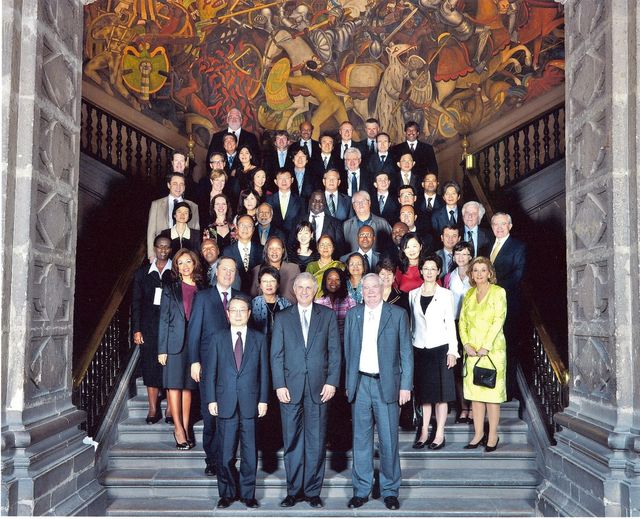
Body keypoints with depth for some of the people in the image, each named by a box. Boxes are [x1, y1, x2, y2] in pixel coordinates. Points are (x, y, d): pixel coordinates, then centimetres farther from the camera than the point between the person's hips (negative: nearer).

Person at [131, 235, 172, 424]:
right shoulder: (142, 273, 10)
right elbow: (136, 303, 8)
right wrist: (136, 329, 1)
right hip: (148, 326, 2)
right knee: (150, 365, 0)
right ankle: (153, 409, 6)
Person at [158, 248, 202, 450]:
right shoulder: (170, 289, 6)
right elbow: (164, 320, 2)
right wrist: (162, 349, -5)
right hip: (175, 342, -2)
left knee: (188, 386, 5)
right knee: (174, 385, -4)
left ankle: (185, 428, 10)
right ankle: (178, 428, 1)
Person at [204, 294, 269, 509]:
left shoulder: (259, 339, 6)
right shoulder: (218, 338, 6)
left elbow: (264, 372, 5)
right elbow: (210, 371, 5)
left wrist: (263, 400, 0)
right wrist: (211, 399, -1)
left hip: (250, 404, 0)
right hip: (226, 404, 0)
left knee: (249, 452, 5)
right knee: (225, 453, 4)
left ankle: (248, 494, 17)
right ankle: (227, 493, 19)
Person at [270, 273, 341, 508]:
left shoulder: (327, 315, 7)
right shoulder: (282, 317, 7)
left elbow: (335, 351, 4)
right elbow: (276, 354, 4)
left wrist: (332, 382, -4)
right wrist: (279, 385, -5)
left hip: (318, 387, 0)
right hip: (290, 387, 0)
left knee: (316, 442, 4)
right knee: (292, 442, 6)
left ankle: (313, 491, 15)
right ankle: (294, 490, 16)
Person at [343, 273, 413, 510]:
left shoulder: (398, 314, 0)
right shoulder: (352, 315, 8)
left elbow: (406, 353, 0)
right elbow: (348, 351, 11)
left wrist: (405, 386, -5)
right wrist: (349, 383, 7)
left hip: (387, 384, -2)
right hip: (360, 384, 2)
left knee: (389, 440, 3)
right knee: (361, 440, 9)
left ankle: (390, 491, 17)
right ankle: (361, 489, 20)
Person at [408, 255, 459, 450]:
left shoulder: (446, 294, 2)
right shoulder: (413, 294, 8)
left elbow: (450, 323, 0)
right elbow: (411, 323, 11)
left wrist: (452, 351, -5)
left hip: (439, 348, -2)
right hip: (419, 349, 3)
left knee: (441, 392, 1)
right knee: (423, 392, 7)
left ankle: (439, 434, 7)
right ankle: (424, 432, 14)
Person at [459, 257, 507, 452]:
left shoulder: (498, 292, -3)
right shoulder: (469, 294, 13)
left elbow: (498, 321, -10)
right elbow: (462, 321, 10)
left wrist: (485, 347, -15)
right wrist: (466, 345, -5)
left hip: (492, 349, -5)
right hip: (472, 351, 5)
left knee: (492, 392, -2)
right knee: (474, 392, 6)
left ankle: (492, 436, 6)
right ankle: (478, 434, 13)